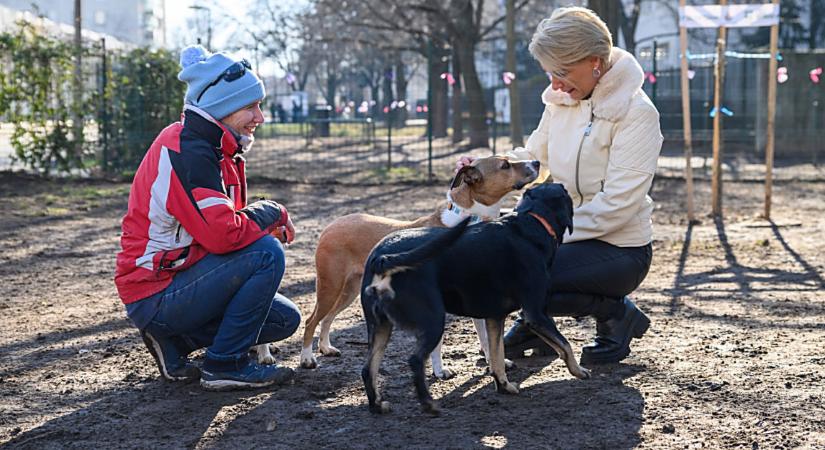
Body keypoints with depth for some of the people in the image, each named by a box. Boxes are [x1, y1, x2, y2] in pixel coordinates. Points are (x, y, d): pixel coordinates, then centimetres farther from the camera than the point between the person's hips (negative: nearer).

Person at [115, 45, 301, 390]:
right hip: (155, 295, -10)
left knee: (285, 320, 10)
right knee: (266, 255, -23)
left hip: (182, 276, 10)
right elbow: (222, 234, -31)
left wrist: (265, 225, -4)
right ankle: (226, 365, -10)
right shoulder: (185, 152, -22)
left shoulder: (212, 148, 10)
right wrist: (271, 212, -12)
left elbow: (221, 223, 16)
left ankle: (175, 341, 11)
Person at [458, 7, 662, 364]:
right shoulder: (561, 100, 3)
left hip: (620, 248, -7)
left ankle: (616, 312, -3)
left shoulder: (636, 112, -18)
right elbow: (532, 158, 12)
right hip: (565, 232, 7)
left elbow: (618, 203, -23)